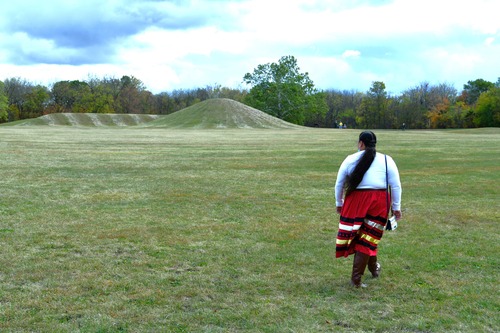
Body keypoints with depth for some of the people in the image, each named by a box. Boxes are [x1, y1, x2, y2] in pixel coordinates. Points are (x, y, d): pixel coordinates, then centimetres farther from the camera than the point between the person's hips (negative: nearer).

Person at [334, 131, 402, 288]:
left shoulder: (350, 159, 6)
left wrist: (339, 203, 24)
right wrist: (396, 207, 14)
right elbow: (396, 186, 5)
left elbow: (339, 184, 11)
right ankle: (356, 278, 10)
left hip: (356, 200, 0)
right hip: (379, 202, 1)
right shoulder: (386, 160, 6)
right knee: (368, 239, 6)